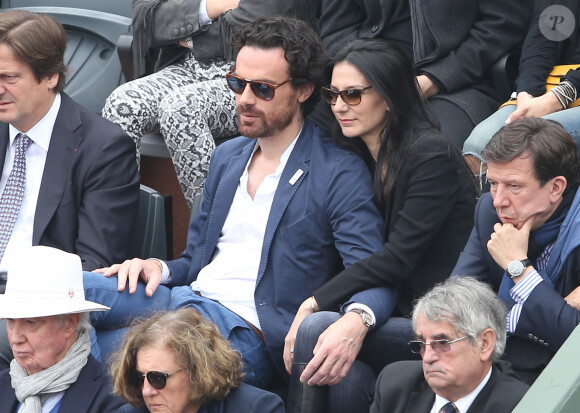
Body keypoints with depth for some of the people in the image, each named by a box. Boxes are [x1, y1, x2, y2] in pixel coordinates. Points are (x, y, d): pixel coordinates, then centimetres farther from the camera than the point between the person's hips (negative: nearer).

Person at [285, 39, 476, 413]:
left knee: (316, 328, -26)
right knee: (348, 382, -29)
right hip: (400, 317, 6)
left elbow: (398, 258, -16)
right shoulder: (360, 158, 15)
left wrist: (313, 305, -17)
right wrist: (359, 318, -11)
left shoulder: (432, 155, -10)